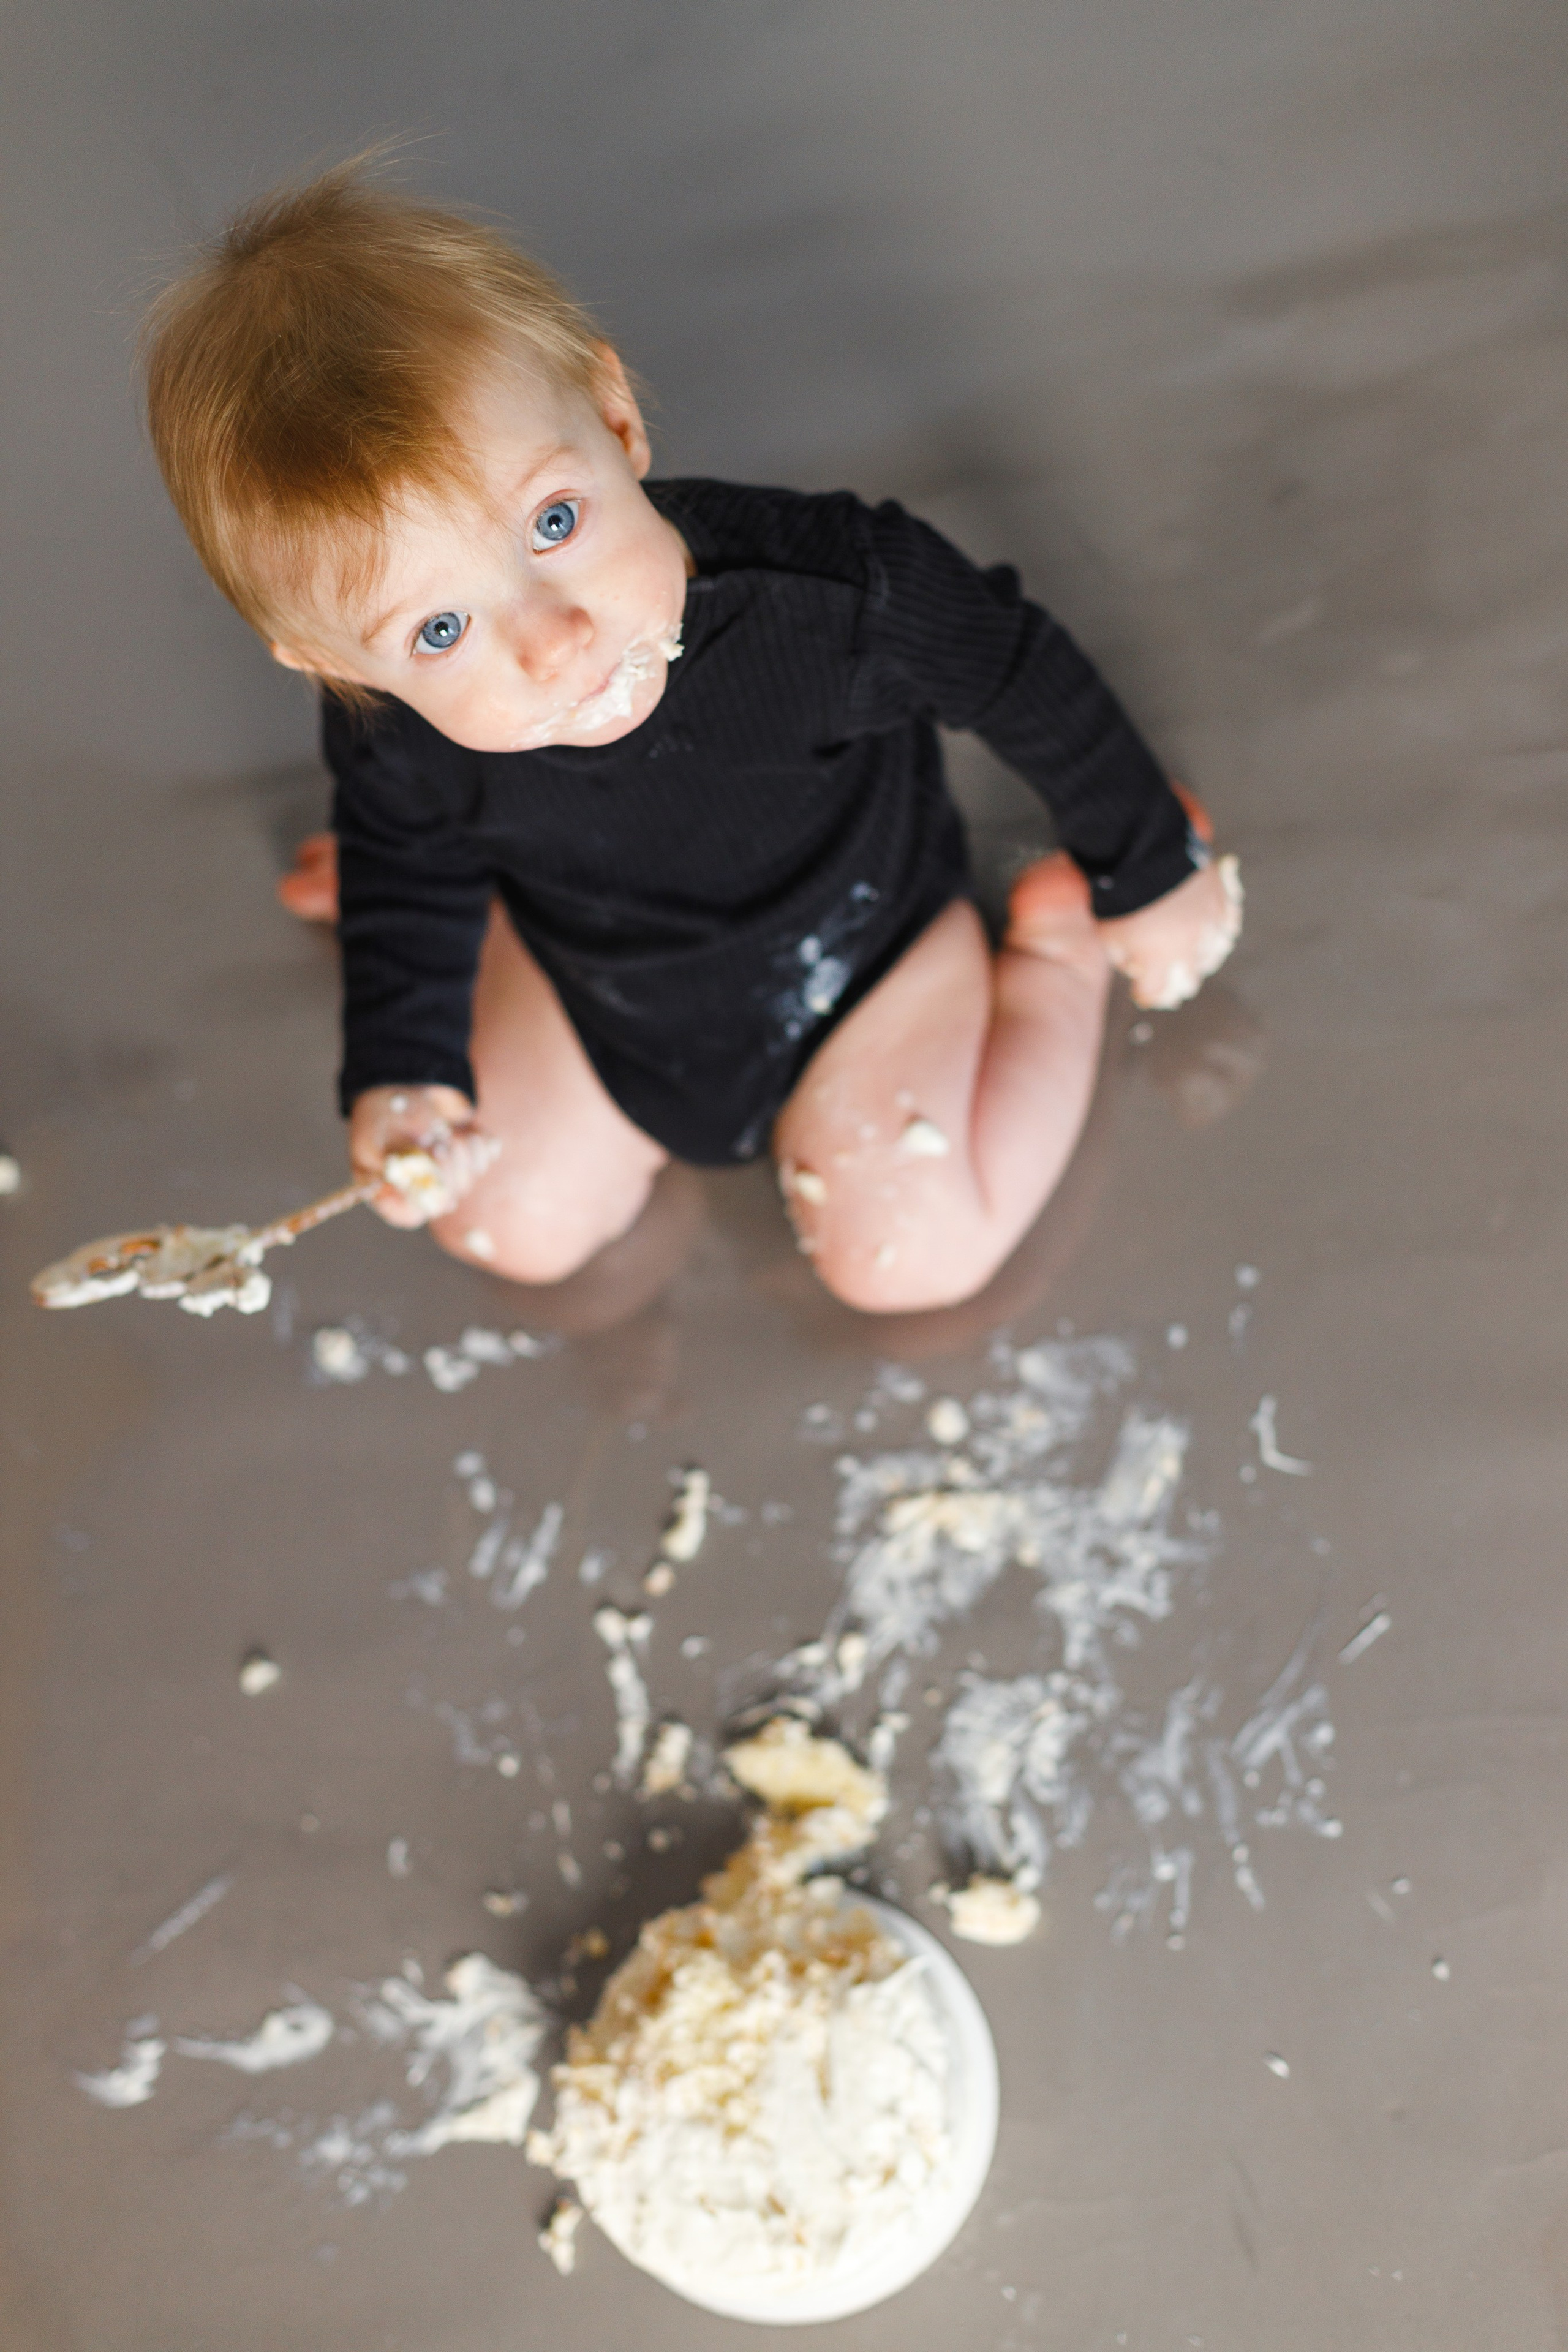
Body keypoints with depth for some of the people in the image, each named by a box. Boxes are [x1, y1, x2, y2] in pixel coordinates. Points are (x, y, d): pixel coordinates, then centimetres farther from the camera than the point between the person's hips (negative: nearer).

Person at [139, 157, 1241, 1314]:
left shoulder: (825, 597, -43)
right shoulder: (392, 734, -32)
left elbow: (1023, 673, -22)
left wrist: (1146, 873, -8)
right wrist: (400, 1069, -14)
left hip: (853, 945, -2)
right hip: (595, 981, 2)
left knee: (906, 1256, -3)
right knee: (514, 1229, 15)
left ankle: (1054, 952, 17)